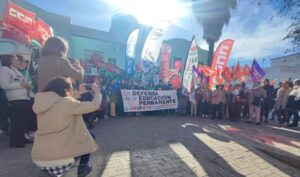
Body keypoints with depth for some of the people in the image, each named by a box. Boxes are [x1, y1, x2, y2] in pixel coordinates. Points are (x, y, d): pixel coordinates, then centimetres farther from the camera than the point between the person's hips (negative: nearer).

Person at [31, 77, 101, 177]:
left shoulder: (41, 103, 5)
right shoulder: (67, 102, -15)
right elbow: (94, 106, -13)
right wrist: (97, 92, 5)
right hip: (61, 158, -6)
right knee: (89, 135, 14)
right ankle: (83, 167, 14)